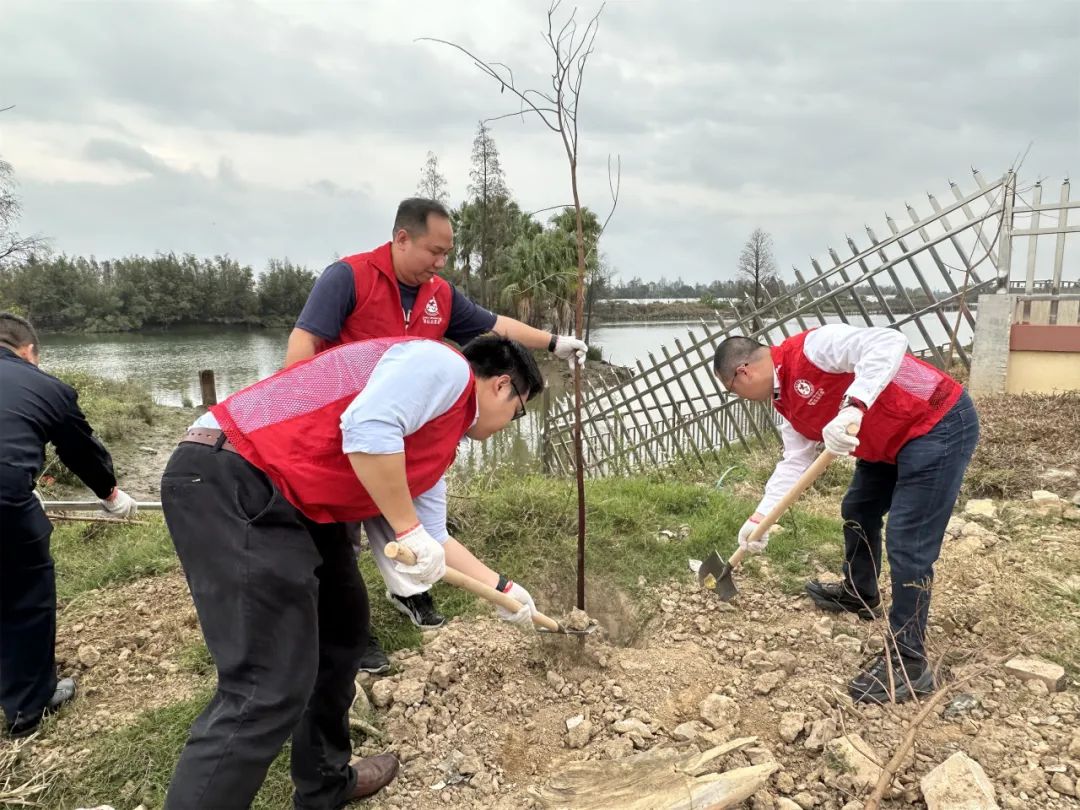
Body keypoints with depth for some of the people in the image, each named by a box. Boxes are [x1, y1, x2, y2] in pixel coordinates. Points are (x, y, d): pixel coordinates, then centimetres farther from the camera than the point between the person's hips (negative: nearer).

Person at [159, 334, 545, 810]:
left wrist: (502, 589, 38)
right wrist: (408, 529, -14)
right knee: (268, 691, -11)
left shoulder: (441, 441, 23)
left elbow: (432, 537, 30)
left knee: (342, 627, 21)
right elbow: (367, 428, -24)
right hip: (231, 482, -11)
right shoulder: (444, 367, -5)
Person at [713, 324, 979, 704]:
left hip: (940, 426, -10)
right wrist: (759, 518, 8)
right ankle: (859, 594, 47)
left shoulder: (810, 346, -23)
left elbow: (889, 343, -35)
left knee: (907, 544, -10)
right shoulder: (787, 402, 7)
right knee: (858, 512, 22)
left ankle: (909, 663, 3)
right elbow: (793, 463, 10)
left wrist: (853, 406, -45)